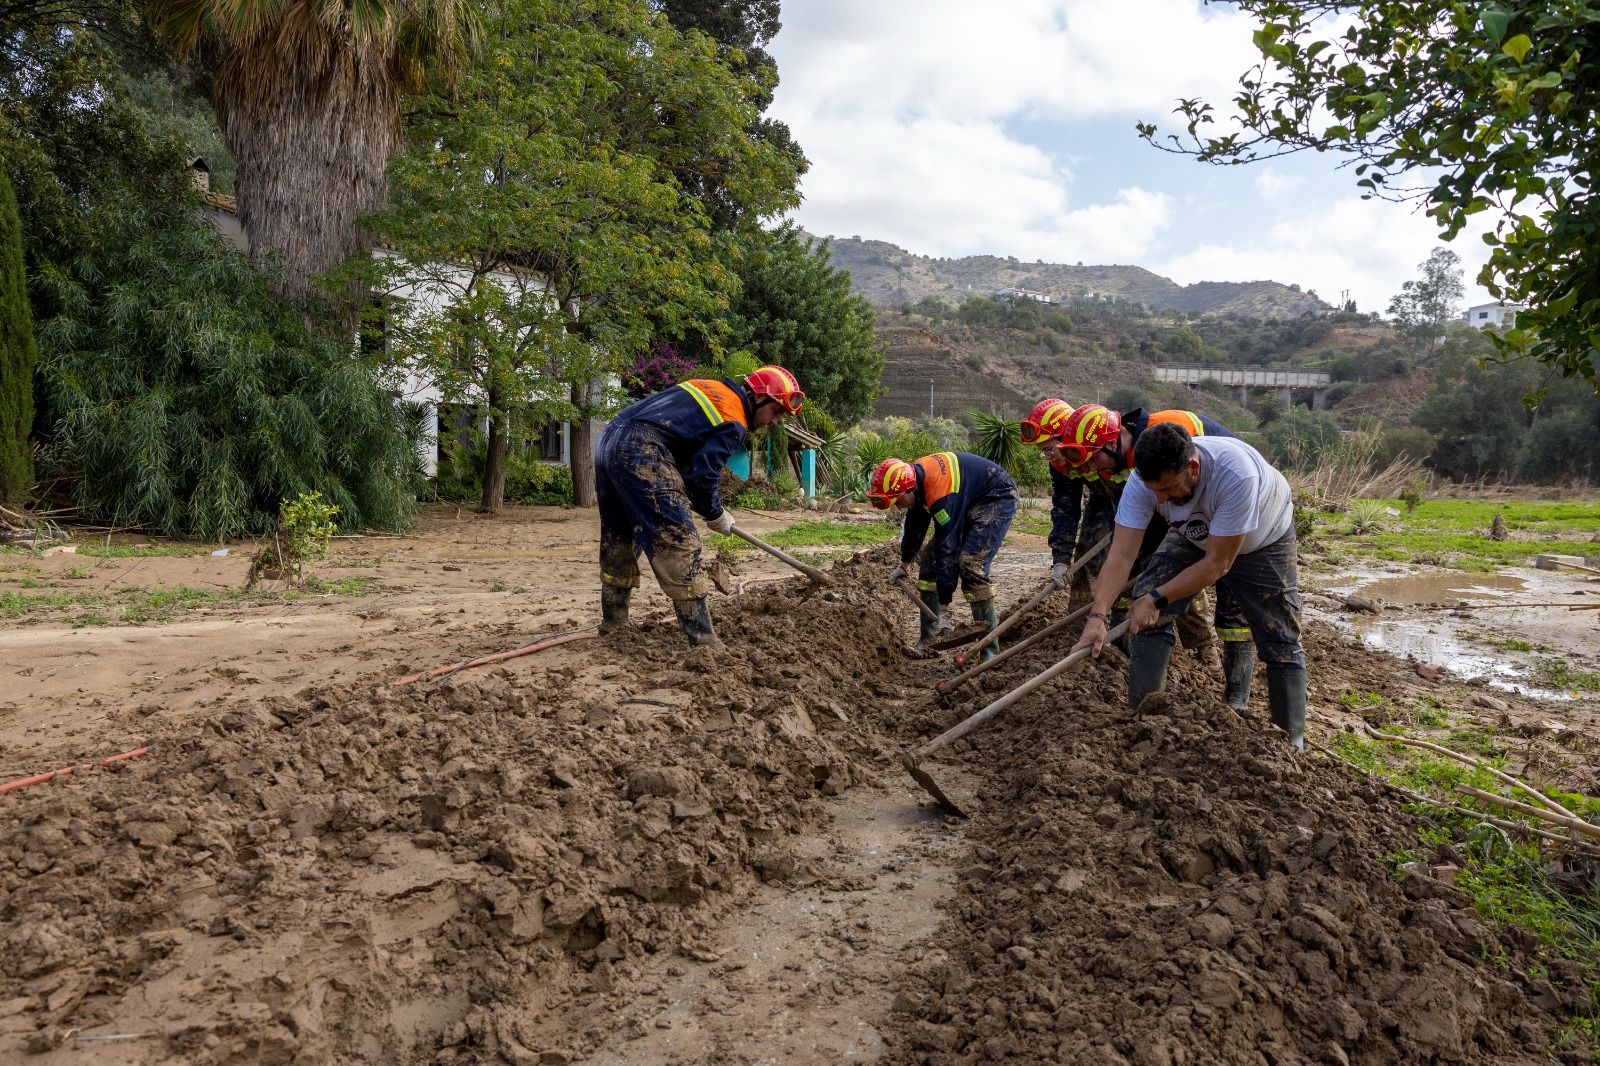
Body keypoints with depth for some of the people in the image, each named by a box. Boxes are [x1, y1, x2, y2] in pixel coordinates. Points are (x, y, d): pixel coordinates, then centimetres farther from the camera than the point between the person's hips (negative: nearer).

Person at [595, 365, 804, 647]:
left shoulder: (712, 389, 23)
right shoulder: (734, 423, -4)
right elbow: (703, 474, -8)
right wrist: (716, 515, 10)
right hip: (641, 453, -10)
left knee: (618, 541, 21)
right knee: (679, 543, -8)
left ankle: (613, 623, 35)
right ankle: (703, 641, -7)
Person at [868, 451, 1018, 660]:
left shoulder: (942, 495, -36)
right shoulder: (915, 476, -8)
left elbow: (948, 550, -34)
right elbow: (915, 524, 11)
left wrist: (944, 607, -29)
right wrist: (904, 563, 24)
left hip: (997, 499, -9)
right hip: (969, 501, 9)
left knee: (970, 563, -24)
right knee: (930, 557, 1)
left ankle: (989, 648, -19)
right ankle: (928, 639, 5)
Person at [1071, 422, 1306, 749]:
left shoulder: (1236, 474, -44)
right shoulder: (1143, 481, -32)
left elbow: (1217, 564, -36)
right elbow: (1121, 555, -33)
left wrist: (1157, 599, -35)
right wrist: (1097, 616, -43)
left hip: (1263, 539, -3)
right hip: (1195, 535, 3)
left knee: (1280, 641, -3)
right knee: (1146, 613, -13)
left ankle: (1291, 742, 15)